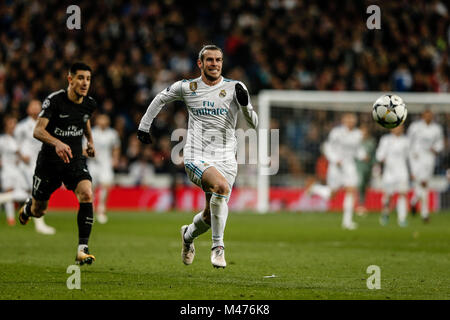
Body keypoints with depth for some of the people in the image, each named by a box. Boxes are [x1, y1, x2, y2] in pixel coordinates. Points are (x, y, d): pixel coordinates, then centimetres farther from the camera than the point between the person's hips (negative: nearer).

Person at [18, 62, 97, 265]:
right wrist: (57, 143, -45)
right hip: (49, 160, -3)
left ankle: (82, 250, -23)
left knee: (86, 195, -25)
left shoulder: (89, 104, -1)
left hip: (75, 159, 3)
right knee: (38, 211, 10)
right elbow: (38, 131, -28)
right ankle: (27, 207, 51)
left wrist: (90, 140, 13)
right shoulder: (54, 100, -18)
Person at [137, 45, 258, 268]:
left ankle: (189, 235, 39)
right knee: (222, 186, -32)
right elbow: (160, 99, 23)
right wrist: (144, 126, 24)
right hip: (196, 156, -2)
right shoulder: (186, 88, 4)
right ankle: (218, 246, -21)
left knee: (212, 213, 2)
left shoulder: (234, 88, 3)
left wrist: (244, 104, -17)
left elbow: (253, 123, 1)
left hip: (226, 159, 2)